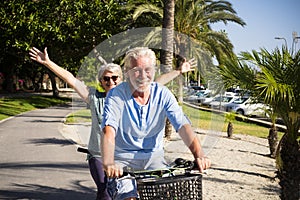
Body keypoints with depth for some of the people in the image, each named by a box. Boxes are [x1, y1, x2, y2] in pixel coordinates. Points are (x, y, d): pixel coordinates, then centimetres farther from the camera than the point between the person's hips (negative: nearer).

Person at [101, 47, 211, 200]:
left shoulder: (163, 94, -2)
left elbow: (183, 126, -12)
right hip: (123, 159, -2)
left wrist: (199, 155, -30)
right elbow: (109, 131, -24)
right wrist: (108, 164, -43)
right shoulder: (116, 95, -10)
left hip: (154, 157, 3)